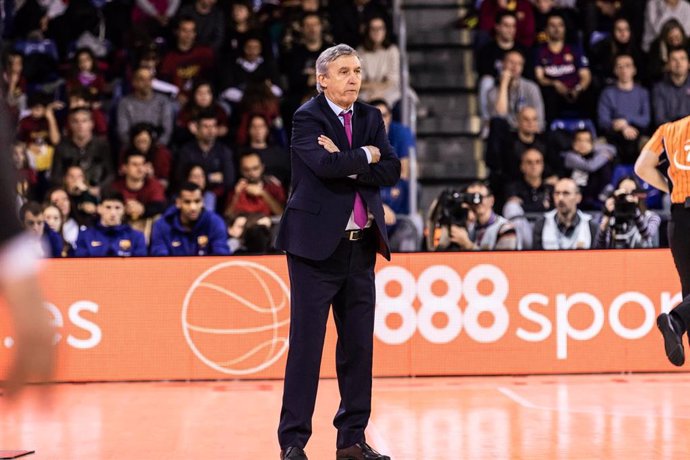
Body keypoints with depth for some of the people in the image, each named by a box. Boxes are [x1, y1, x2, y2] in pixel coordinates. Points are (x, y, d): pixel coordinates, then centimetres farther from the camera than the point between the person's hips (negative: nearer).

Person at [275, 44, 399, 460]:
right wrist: (366, 155, -8)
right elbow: (326, 164, -23)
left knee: (359, 344, 7)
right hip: (316, 243, -6)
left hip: (361, 244, 6)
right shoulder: (307, 118, -5)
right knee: (307, 343, -5)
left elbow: (391, 171, 0)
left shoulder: (371, 117, 12)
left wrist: (347, 165, -13)